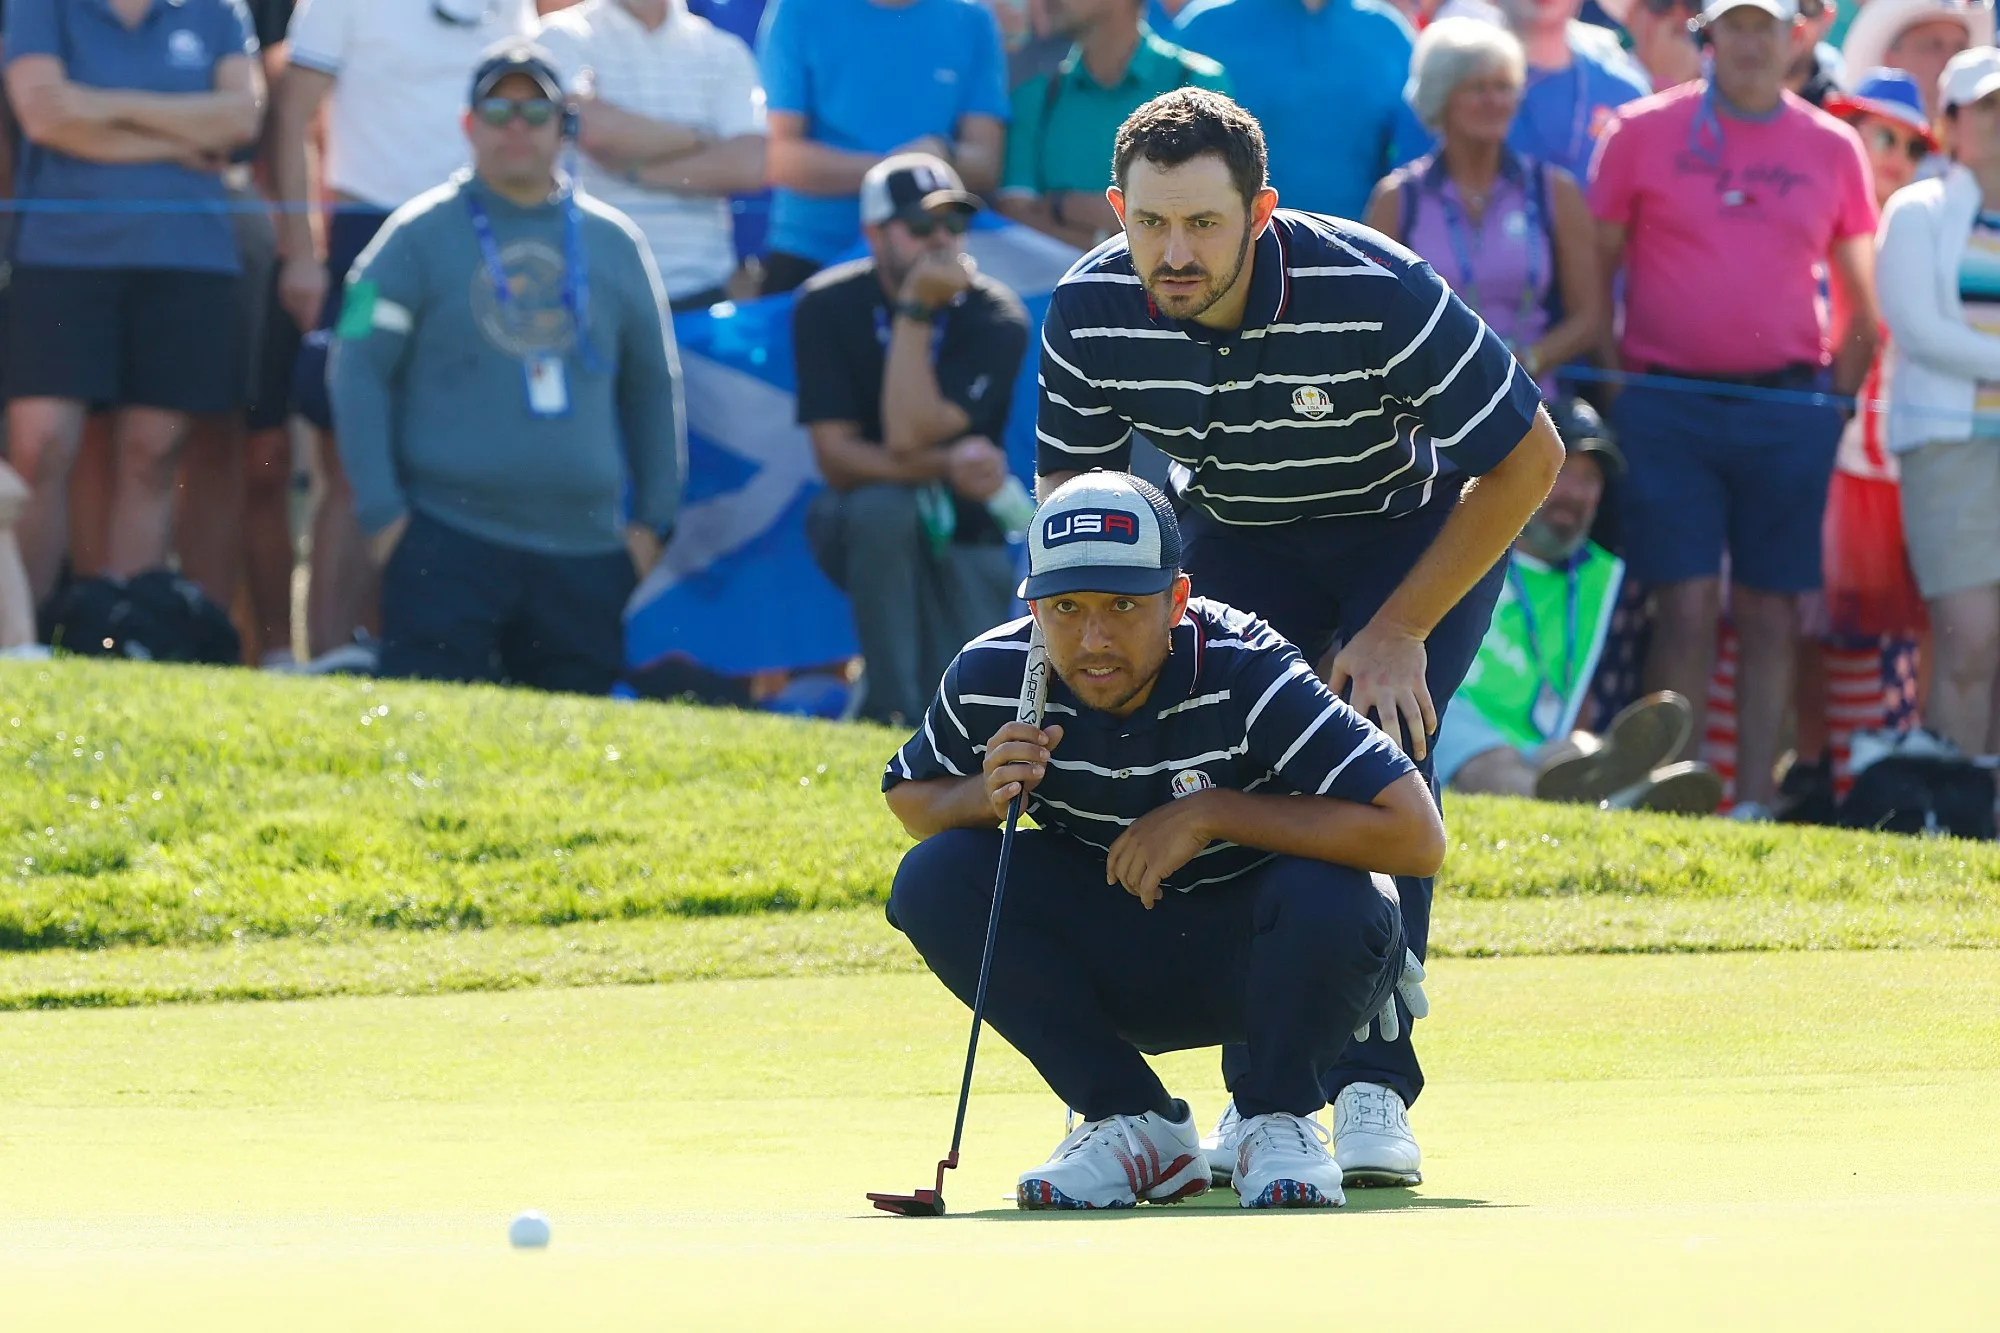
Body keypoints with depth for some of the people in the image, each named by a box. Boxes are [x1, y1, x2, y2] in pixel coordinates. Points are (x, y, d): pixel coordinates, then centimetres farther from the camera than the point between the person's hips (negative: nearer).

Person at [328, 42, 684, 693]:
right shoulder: (419, 235, 3)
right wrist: (382, 513, -5)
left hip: (583, 553, 4)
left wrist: (653, 519, 14)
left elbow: (654, 387, 21)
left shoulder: (614, 242, 14)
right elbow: (358, 371, 1)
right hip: (447, 545, -3)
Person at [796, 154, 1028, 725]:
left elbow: (907, 437, -26)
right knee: (884, 505, -37)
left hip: (965, 534, 0)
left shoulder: (995, 318, -14)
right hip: (861, 528, 0)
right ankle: (889, 710, -24)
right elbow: (836, 456, -18)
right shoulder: (827, 306, -11)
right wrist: (945, 466, -32)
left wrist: (916, 314, -28)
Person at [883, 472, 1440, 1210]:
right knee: (934, 879, -19)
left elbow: (1417, 835, -35)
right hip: (1117, 970, 4)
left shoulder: (1244, 674, -29)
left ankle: (1279, 1121, -6)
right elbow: (909, 797, 3)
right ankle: (1136, 1125, -6)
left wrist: (1212, 814, -34)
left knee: (1327, 896, -37)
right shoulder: (991, 679, -17)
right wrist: (985, 794, -22)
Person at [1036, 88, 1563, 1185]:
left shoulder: (1377, 296, -34)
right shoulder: (1089, 313, -23)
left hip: (1419, 531, -4)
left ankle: (1375, 1084, -21)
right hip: (1236, 534, 4)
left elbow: (1529, 459, -21)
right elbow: (1071, 497, -4)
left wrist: (1403, 628, -21)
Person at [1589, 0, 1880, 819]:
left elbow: (1862, 304, 15)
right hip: (1668, 405, -2)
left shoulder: (1832, 149, 9)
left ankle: (1755, 803, 5)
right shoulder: (1644, 133, 4)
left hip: (1786, 407, 2)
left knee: (1770, 607, 2)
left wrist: (1834, 399, 6)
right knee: (1686, 605, -8)